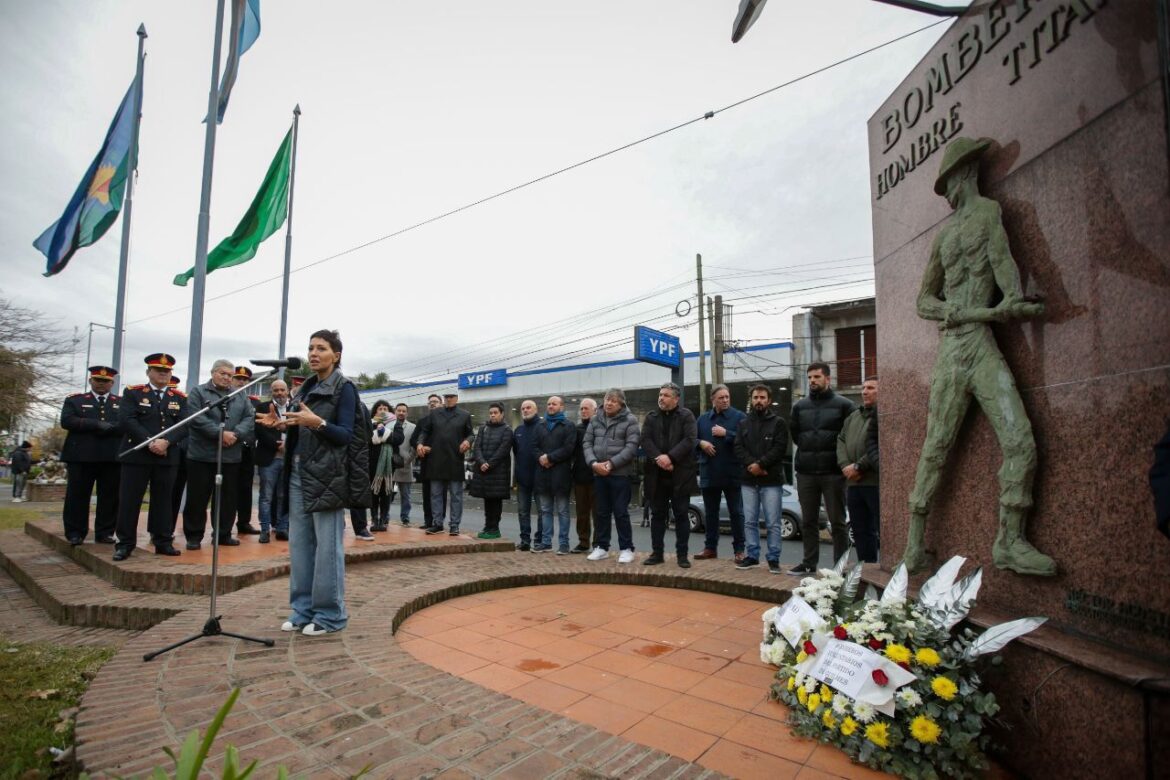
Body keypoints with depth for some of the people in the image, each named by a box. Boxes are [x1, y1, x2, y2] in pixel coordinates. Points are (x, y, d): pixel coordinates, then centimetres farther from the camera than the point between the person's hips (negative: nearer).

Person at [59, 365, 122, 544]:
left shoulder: (123, 403, 14)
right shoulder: (74, 400, 13)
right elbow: (67, 421, -4)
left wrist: (109, 428, -15)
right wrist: (97, 424, -14)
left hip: (112, 457, 0)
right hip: (81, 456, 0)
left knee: (109, 497, 2)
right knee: (77, 496, 4)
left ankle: (105, 532, 10)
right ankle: (75, 533, 14)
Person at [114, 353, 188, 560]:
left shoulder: (180, 398, 10)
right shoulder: (133, 393, 4)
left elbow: (184, 425, 0)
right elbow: (126, 421, -9)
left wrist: (166, 441, -17)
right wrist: (149, 442, -18)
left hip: (168, 458, 2)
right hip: (136, 455, -2)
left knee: (163, 500, 7)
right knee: (129, 501, 2)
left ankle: (163, 542, 14)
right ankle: (125, 544, 12)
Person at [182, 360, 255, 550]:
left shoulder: (240, 396, 14)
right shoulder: (198, 392, 2)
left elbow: (250, 418, 3)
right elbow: (196, 419, -12)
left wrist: (235, 434, -14)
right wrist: (221, 433, -19)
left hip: (231, 457, 4)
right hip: (202, 455, -3)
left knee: (228, 499, 9)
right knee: (197, 498, 3)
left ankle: (223, 534, 20)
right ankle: (194, 536, 15)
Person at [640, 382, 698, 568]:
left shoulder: (686, 415, 1)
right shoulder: (651, 417, 10)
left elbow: (690, 439, -12)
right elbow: (645, 440, -2)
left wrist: (670, 457, -21)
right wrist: (658, 459, -18)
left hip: (680, 473, -3)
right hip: (657, 474, 3)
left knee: (681, 514, 4)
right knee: (657, 514, 9)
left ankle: (682, 554, 13)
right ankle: (657, 552, 18)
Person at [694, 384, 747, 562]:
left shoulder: (739, 417, -3)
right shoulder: (703, 418, 11)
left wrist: (726, 433, -19)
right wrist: (701, 443, -7)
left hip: (732, 473, -4)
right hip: (709, 474, 4)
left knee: (736, 513, 3)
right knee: (710, 513, 12)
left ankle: (739, 550, 13)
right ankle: (710, 548, 23)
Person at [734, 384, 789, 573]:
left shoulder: (778, 423, 3)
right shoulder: (744, 423, 14)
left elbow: (780, 449, -8)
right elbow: (738, 448, 5)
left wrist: (760, 464, -14)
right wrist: (750, 464, -12)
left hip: (771, 480, -4)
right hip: (748, 480, 4)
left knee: (772, 523, -1)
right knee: (749, 521, 8)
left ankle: (774, 559, 8)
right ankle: (752, 556, 17)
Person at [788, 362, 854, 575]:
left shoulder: (843, 405, -1)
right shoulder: (800, 406, 11)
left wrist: (839, 458, -4)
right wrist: (807, 453, 6)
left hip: (833, 472, -4)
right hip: (806, 472, 4)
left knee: (838, 521, 4)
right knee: (808, 521, 11)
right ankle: (809, 563, 21)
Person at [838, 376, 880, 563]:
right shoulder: (853, 417, 21)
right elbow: (841, 441, 15)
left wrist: (858, 466, -15)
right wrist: (845, 465, -2)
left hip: (876, 482, -8)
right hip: (853, 483, 8)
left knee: (882, 531, -4)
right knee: (860, 530, 14)